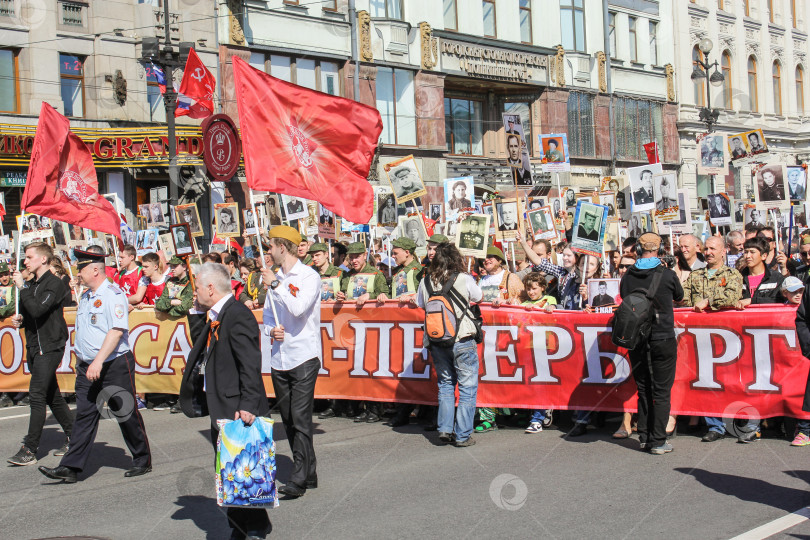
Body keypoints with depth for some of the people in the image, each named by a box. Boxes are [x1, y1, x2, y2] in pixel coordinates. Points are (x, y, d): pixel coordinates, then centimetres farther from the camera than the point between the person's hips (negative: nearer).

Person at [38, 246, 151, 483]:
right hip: (88, 367, 8)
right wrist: (81, 357, 18)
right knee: (84, 415, 3)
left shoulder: (113, 294, -14)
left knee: (126, 414, 3)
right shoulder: (85, 297, 13)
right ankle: (70, 467, 1)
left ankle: (143, 461, 17)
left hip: (115, 365, -7)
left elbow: (117, 331, -23)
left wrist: (98, 361, -27)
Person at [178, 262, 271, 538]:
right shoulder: (215, 318, 14)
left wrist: (248, 405, -26)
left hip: (237, 410, -10)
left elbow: (250, 365, -23)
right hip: (221, 410, 10)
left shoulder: (238, 316, -17)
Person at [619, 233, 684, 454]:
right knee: (662, 392, 2)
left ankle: (644, 438, 19)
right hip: (663, 339, -3)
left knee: (643, 390, 15)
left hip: (636, 340, 3)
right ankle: (657, 442, 2)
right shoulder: (667, 275, -9)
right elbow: (679, 297, 10)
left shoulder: (628, 277, -3)